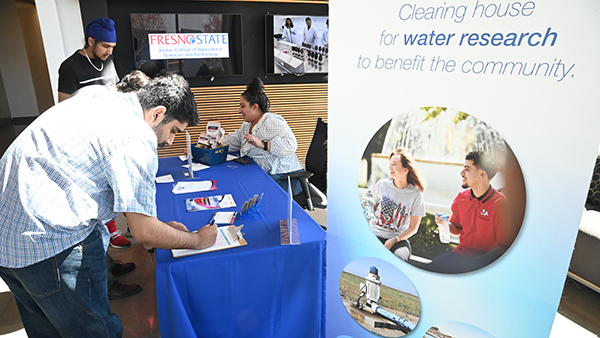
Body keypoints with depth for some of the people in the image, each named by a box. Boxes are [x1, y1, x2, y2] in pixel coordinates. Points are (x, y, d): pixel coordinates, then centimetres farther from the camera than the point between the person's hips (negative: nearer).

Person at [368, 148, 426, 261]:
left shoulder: (416, 195, -3)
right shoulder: (382, 184, 3)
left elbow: (413, 228, 1)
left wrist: (394, 240, -13)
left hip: (399, 236, -1)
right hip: (375, 233, 1)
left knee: (402, 254, -33)